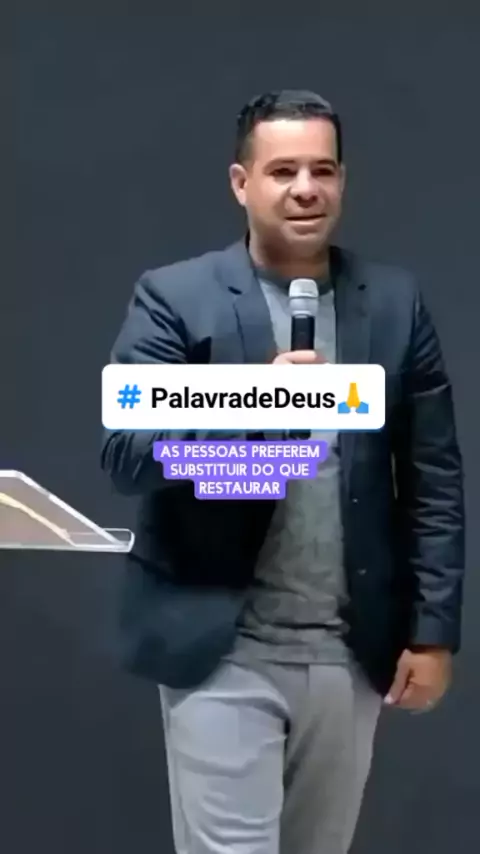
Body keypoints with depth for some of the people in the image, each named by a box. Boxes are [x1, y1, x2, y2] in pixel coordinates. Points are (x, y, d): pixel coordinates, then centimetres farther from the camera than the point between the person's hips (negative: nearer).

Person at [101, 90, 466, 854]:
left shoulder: (396, 302, 4)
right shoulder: (173, 299, -4)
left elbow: (435, 478, 5)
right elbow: (124, 456, -11)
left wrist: (434, 628, 1)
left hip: (352, 652, 3)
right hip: (222, 649, -3)